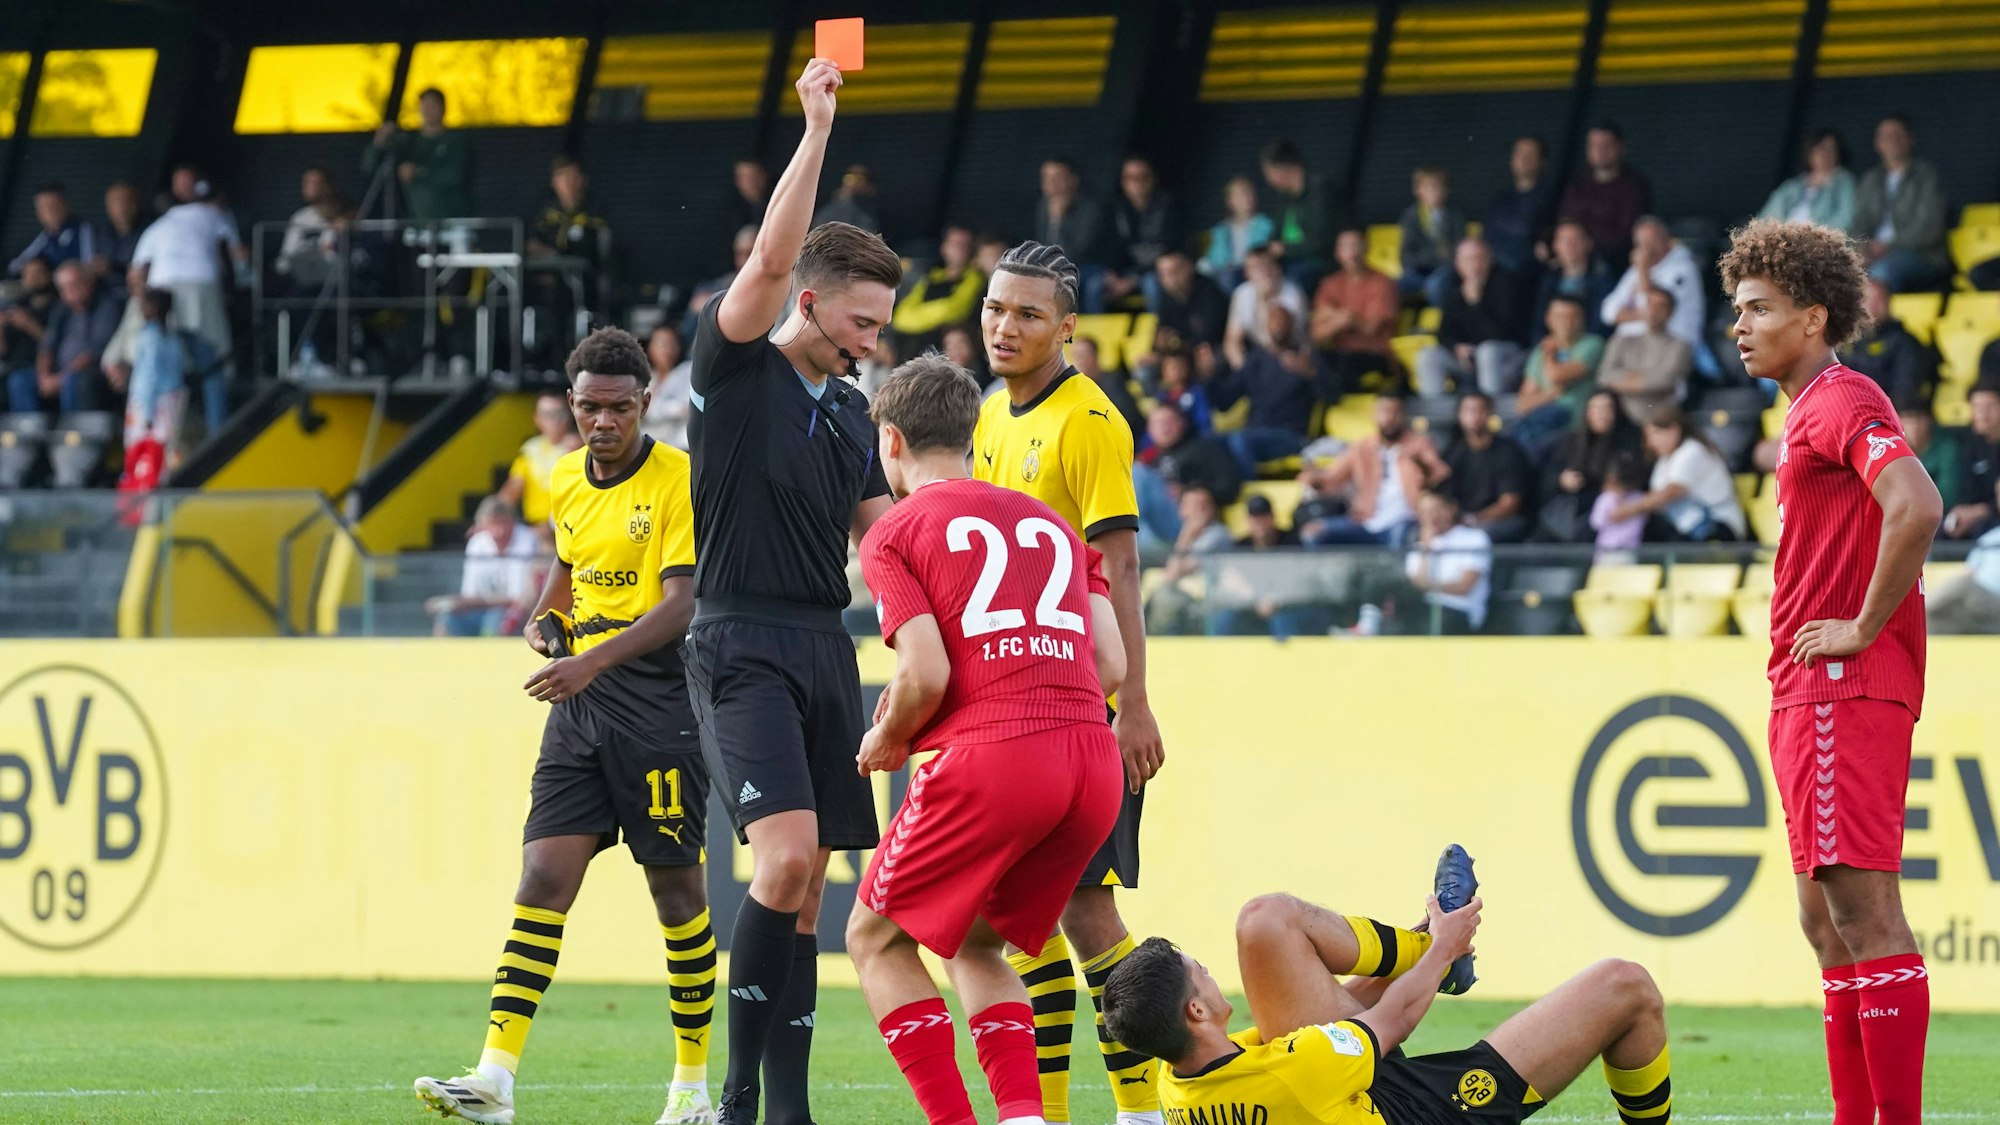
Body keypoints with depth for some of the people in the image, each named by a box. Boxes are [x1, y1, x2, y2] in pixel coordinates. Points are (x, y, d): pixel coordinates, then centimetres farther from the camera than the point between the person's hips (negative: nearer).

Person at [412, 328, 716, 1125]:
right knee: (543, 878, -5)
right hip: (579, 702, 6)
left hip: (658, 698, -6)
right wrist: (545, 620, 11)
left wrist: (592, 661, -27)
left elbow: (681, 604, -17)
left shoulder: (678, 480, -9)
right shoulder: (567, 480, 12)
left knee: (675, 887, 1)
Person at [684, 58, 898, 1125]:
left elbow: (884, 532, 21)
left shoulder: (848, 409, 17)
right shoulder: (736, 367, -3)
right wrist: (816, 129, -18)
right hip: (743, 644, -7)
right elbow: (772, 256, -17)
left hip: (825, 645, 7)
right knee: (786, 856, -20)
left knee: (804, 885, 5)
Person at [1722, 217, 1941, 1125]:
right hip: (1811, 698, 11)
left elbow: (1916, 507, -28)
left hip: (1844, 692, -11)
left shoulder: (1842, 403, -11)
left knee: (1861, 906, -14)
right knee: (1828, 922, 11)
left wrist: (1864, 628, -20)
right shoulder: (1812, 411, 20)